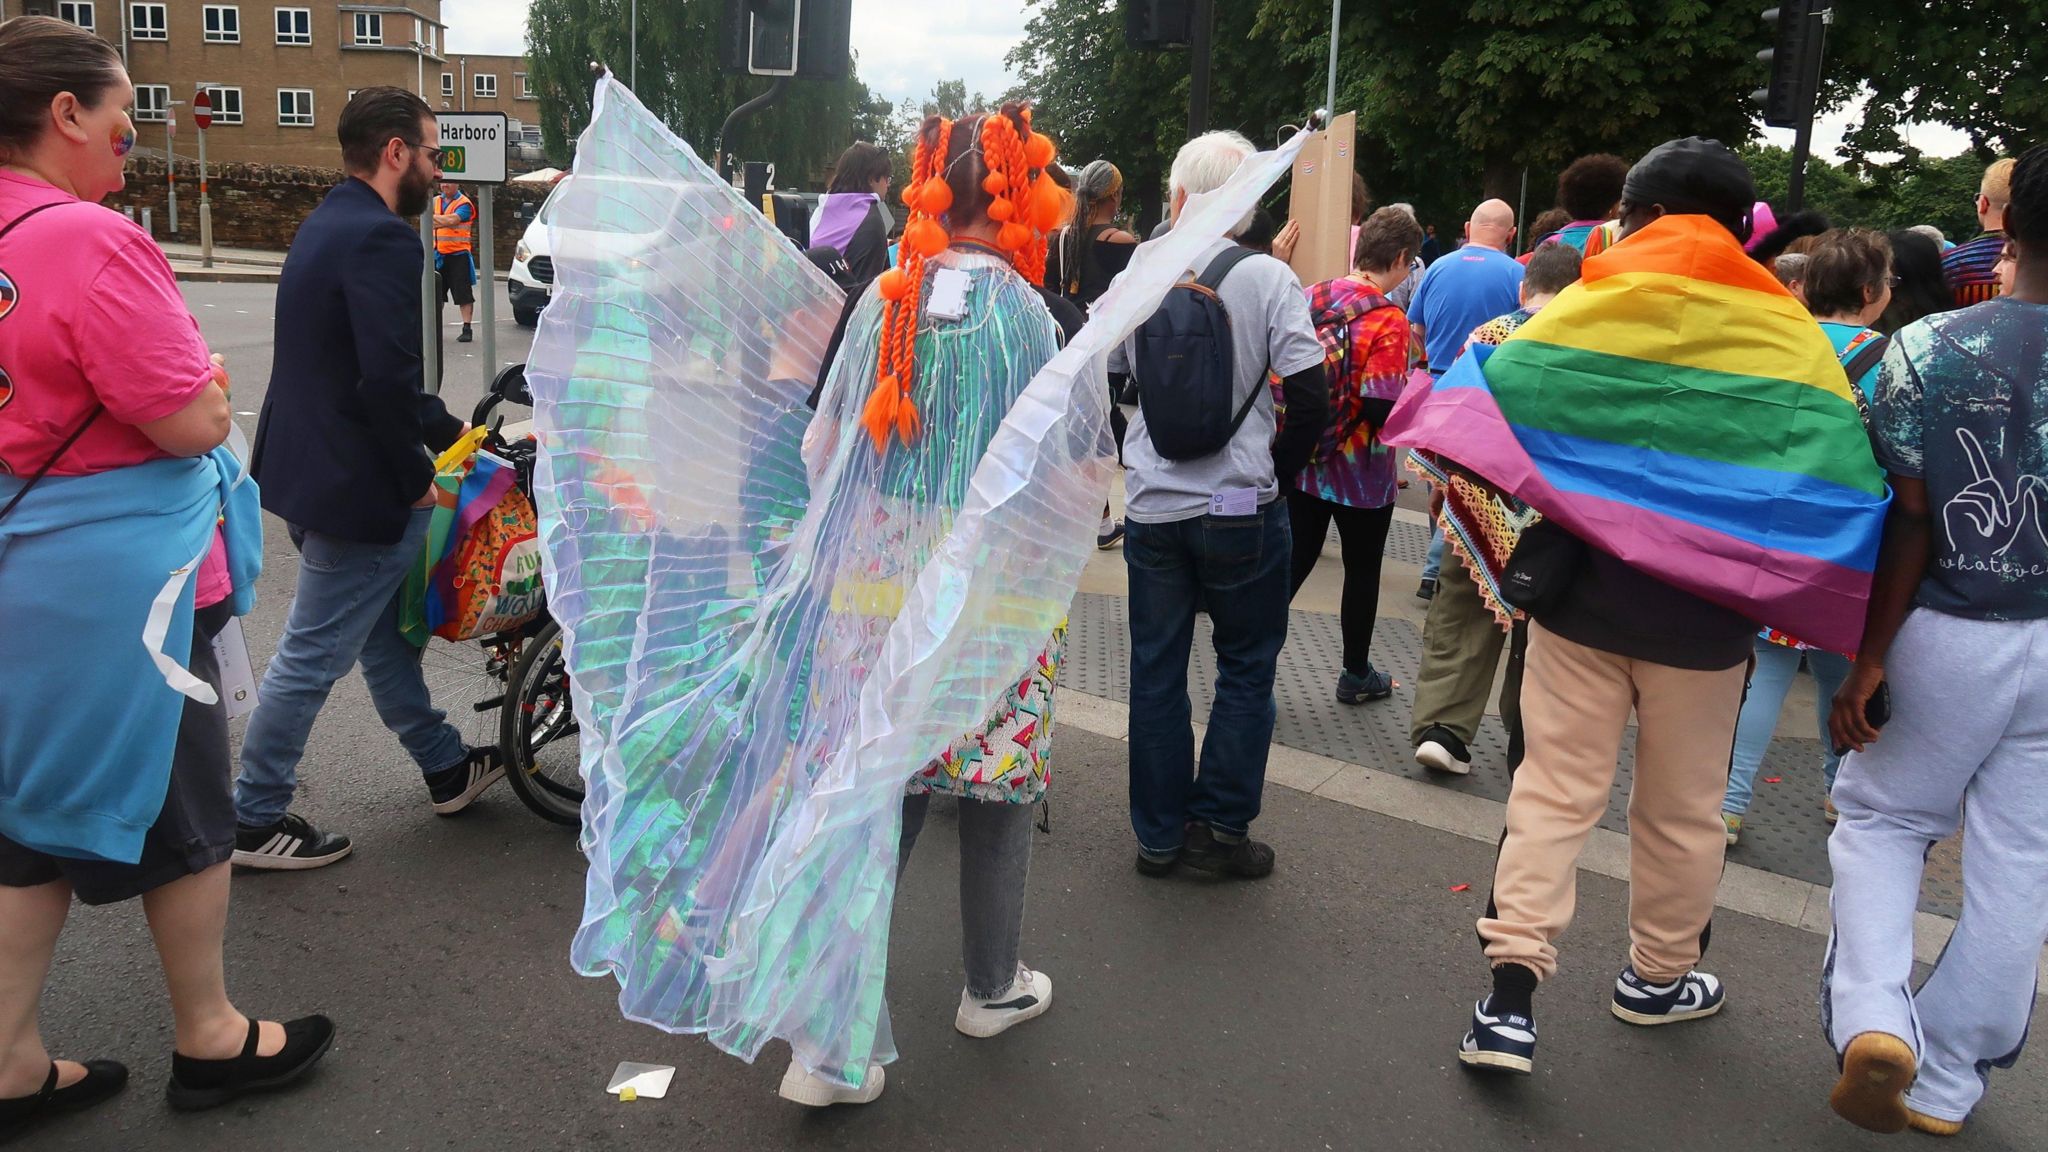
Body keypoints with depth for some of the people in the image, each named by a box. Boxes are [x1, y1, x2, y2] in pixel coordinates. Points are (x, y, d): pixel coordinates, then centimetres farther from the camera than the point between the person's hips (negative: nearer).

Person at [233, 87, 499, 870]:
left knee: (385, 628, 20)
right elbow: (385, 381, -28)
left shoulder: (329, 225, 12)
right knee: (312, 657, 2)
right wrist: (416, 478, -14)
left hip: (310, 471, 11)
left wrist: (451, 433, 19)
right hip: (352, 484, -11)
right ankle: (255, 821, 15)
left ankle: (444, 767, 35)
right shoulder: (381, 238, -20)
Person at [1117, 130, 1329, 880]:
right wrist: (1275, 472, 3)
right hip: (1241, 508, -2)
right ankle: (1219, 826, 15)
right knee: (1247, 666, 13)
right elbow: (1311, 403, -12)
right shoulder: (1268, 279, -8)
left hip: (1152, 508, 3)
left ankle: (1161, 833, 20)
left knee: (1156, 670, 12)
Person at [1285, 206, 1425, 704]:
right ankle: (1356, 674, 29)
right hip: (1360, 472, -4)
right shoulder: (1388, 322, -19)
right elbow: (1380, 408, -23)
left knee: (1292, 563, 12)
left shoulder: (1311, 297, -1)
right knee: (1362, 570, 14)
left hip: (1302, 462, 5)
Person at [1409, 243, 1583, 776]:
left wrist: (1438, 482, 13)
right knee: (1539, 629, 12)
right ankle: (1526, 743, 20)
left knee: (1460, 619, 9)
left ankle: (1440, 727, -2)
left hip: (1479, 502, 1)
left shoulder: (1487, 336, 1)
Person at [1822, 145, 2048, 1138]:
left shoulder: (1929, 347, -10)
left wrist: (1869, 656, -7)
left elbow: (1911, 521, -12)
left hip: (1951, 637, -2)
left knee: (1880, 817, 18)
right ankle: (1946, 1084, 24)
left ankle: (1874, 1018, -2)